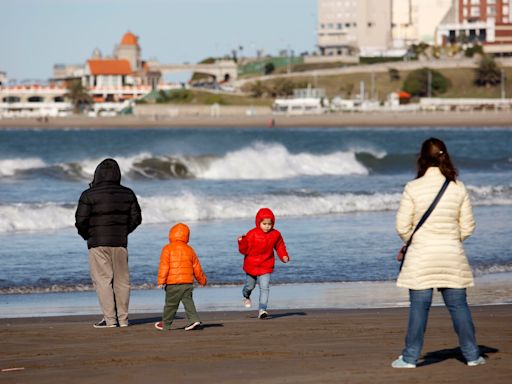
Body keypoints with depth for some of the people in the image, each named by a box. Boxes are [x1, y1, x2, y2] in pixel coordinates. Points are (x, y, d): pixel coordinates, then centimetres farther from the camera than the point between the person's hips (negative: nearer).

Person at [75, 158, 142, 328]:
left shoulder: (89, 195, -10)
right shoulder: (127, 194, 4)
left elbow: (81, 220, -11)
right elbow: (136, 218, 7)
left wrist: (85, 235, 7)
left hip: (98, 243, -4)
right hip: (120, 243, 4)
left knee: (102, 279, -2)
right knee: (122, 280, 10)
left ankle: (109, 319, -8)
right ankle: (123, 318, 11)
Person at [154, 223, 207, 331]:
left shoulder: (167, 249, -3)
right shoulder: (189, 250, 12)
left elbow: (164, 266, -11)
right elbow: (196, 267, 19)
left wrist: (161, 281, -11)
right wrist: (202, 280, 31)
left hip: (173, 283, -4)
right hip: (188, 282, 4)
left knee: (170, 304, 4)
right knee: (188, 301, 4)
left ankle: (165, 324, 15)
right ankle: (194, 320, -12)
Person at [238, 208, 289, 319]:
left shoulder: (275, 234, -3)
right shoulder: (252, 234, -13)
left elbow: (280, 246, 12)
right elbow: (245, 250, -12)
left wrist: (284, 256, -3)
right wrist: (242, 242, -30)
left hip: (266, 266, 1)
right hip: (251, 266, -1)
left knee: (264, 288, -13)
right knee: (250, 285, 18)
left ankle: (262, 310, -15)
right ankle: (246, 297, 52)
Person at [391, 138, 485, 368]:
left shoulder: (413, 188, -9)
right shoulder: (458, 188, -2)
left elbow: (402, 226, -6)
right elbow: (468, 227, 3)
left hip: (421, 256, -2)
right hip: (452, 255, 2)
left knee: (419, 306, 3)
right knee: (458, 305, 10)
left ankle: (410, 357, 7)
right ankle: (472, 355, 16)